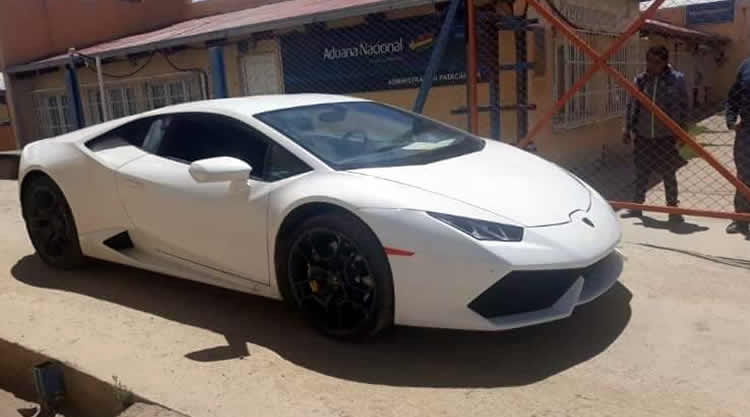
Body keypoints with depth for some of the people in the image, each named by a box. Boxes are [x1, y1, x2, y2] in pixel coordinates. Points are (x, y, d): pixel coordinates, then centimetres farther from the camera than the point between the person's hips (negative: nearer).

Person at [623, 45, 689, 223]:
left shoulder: (677, 79, -4)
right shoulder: (640, 80, 3)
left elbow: (683, 107, -2)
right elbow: (632, 106, 9)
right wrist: (628, 129, 6)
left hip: (667, 137, -2)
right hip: (643, 137, 2)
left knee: (669, 175, 6)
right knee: (641, 174, 10)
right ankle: (637, 206, 24)